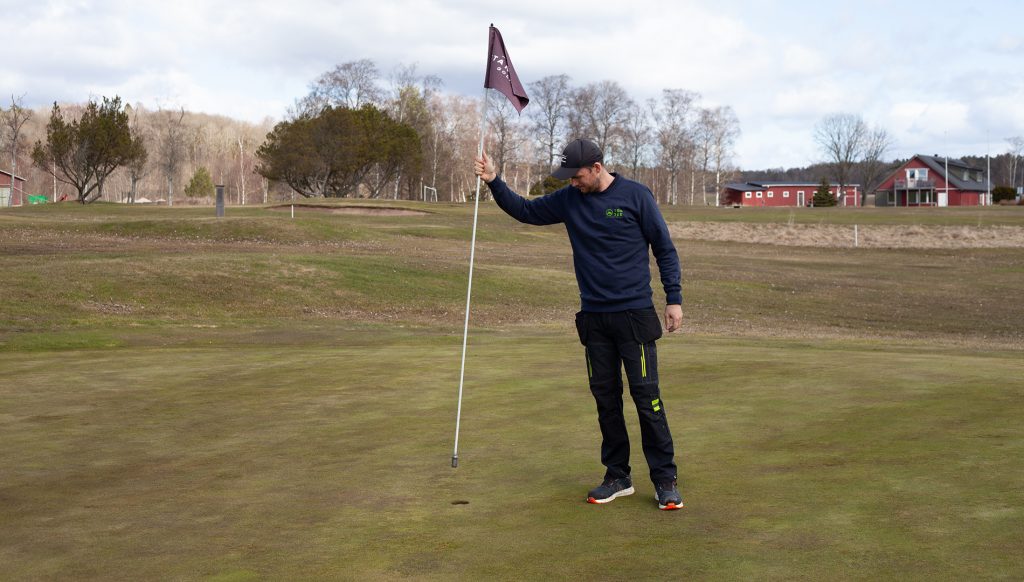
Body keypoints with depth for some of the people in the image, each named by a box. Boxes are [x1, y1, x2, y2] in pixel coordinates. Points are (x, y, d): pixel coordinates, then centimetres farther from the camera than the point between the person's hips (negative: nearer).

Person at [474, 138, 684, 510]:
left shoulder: (635, 196, -5)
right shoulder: (569, 200, 6)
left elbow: (664, 249, -1)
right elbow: (525, 211, 14)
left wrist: (674, 299, -5)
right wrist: (494, 182, 0)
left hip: (634, 314, -4)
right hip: (593, 317, 5)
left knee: (646, 395, -7)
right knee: (605, 398, 8)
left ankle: (665, 480, 0)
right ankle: (617, 477, 18)